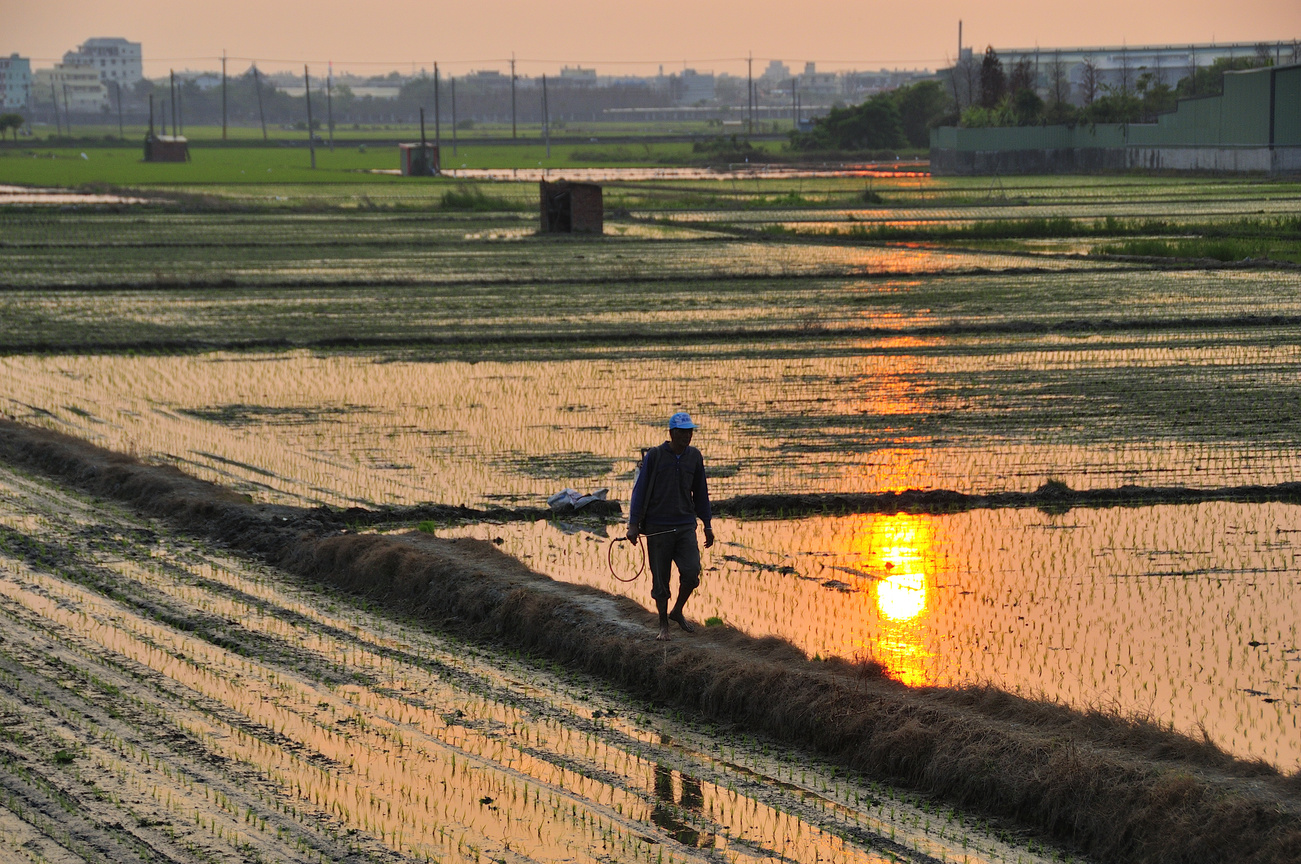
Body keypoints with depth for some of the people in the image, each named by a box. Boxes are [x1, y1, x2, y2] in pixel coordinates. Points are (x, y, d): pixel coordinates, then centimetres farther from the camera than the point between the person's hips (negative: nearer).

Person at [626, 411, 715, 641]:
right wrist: (634, 524, -6)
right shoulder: (654, 456, -5)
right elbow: (640, 490, -2)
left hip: (685, 526, 3)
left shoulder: (694, 457, 7)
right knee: (660, 579, 2)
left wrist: (707, 525, 17)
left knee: (691, 572, -12)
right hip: (657, 526, -3)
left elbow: (700, 493, 16)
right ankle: (663, 626, 16)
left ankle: (677, 611, 13)